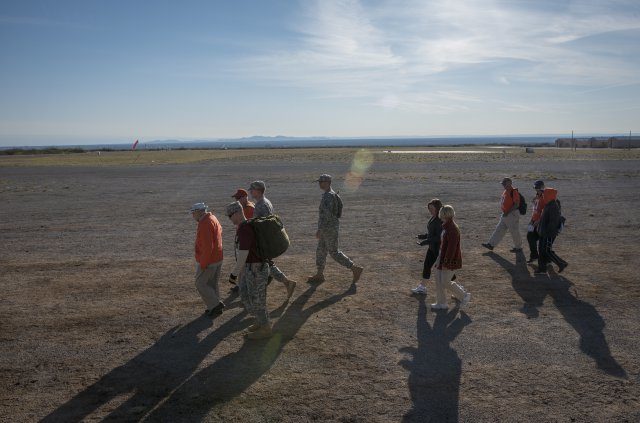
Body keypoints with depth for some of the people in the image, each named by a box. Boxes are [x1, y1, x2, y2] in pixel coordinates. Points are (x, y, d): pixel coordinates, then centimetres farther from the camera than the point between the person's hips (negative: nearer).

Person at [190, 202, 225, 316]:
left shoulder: (205, 224, -22)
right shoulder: (213, 218, 10)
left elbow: (207, 247, -26)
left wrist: (203, 264, -21)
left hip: (207, 261, -10)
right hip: (217, 259, 10)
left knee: (200, 284, 2)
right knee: (212, 284, 17)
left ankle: (216, 304, 2)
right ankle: (215, 307, 24)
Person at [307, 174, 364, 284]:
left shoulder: (328, 196, -21)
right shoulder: (331, 194, 12)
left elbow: (326, 214, -28)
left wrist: (319, 230, -27)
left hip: (330, 229, -10)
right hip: (327, 229, 10)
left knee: (334, 253, -3)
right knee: (320, 251, 14)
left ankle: (355, 269, 2)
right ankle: (319, 275, 22)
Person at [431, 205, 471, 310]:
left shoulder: (453, 229, -23)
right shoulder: (445, 227, 9)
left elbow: (451, 247, -25)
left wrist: (446, 263, -23)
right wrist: (440, 259, 23)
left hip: (451, 260, -10)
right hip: (442, 257, 10)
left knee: (445, 283, -2)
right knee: (438, 280, 10)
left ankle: (464, 296, 17)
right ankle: (441, 303, 19)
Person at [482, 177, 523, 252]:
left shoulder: (514, 192, -18)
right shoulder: (505, 192, 11)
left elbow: (516, 204, -23)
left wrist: (507, 212, -23)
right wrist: (504, 212, 16)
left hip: (512, 214, -10)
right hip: (505, 215, 10)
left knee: (514, 232, 2)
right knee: (499, 229, 9)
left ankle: (518, 247, 17)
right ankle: (491, 244, 11)